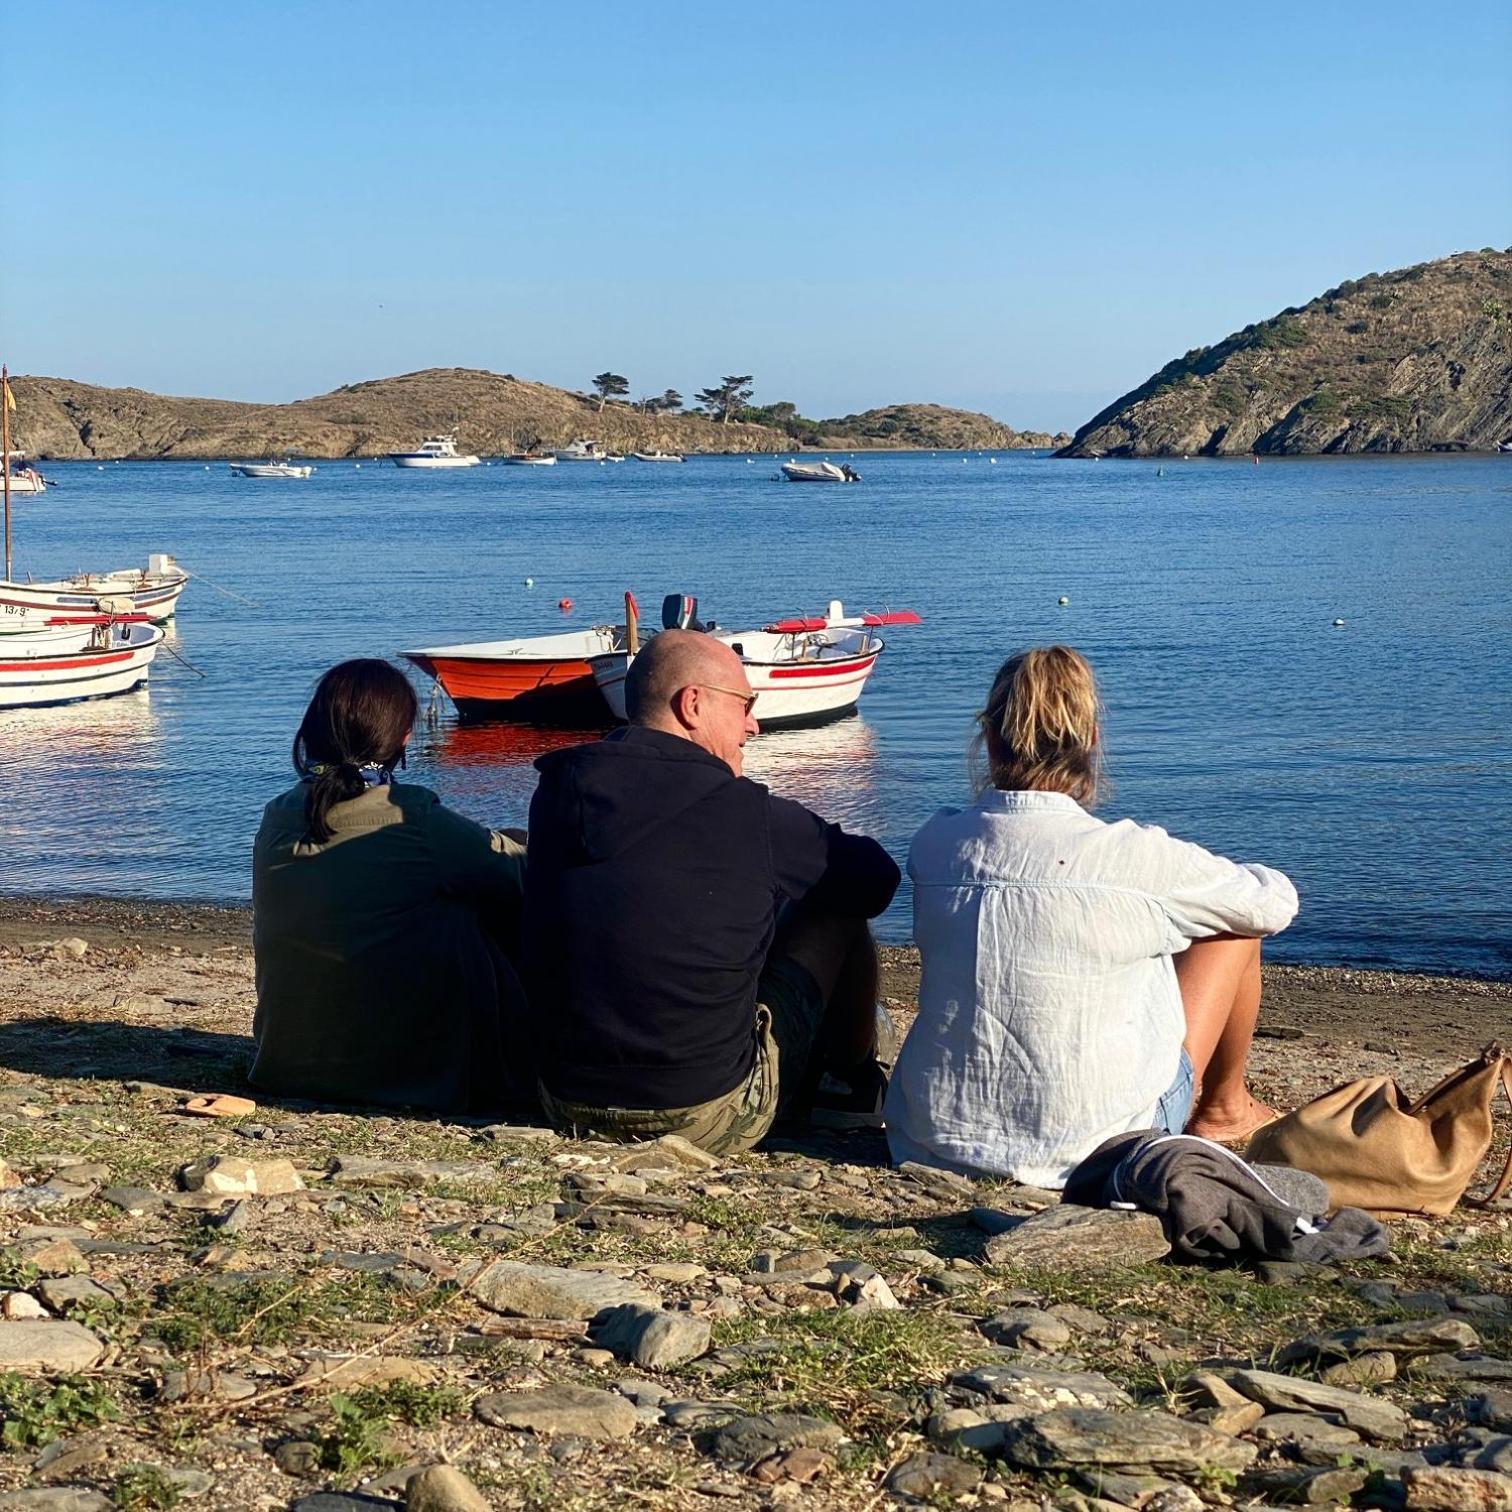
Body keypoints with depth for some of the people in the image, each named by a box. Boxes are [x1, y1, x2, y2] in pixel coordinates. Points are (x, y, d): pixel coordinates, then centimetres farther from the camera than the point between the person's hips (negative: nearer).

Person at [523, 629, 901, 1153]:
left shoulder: (555, 791, -1)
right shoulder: (748, 815, -15)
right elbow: (877, 879, 1)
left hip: (568, 1106, 6)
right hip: (708, 1118, -6)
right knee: (838, 910, 13)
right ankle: (854, 1083, 38)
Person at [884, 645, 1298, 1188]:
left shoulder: (932, 844, -5)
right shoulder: (1135, 857, -15)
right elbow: (1276, 902, 2)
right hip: (1086, 1147, -4)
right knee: (1234, 923, 15)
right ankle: (1223, 1107, 38)